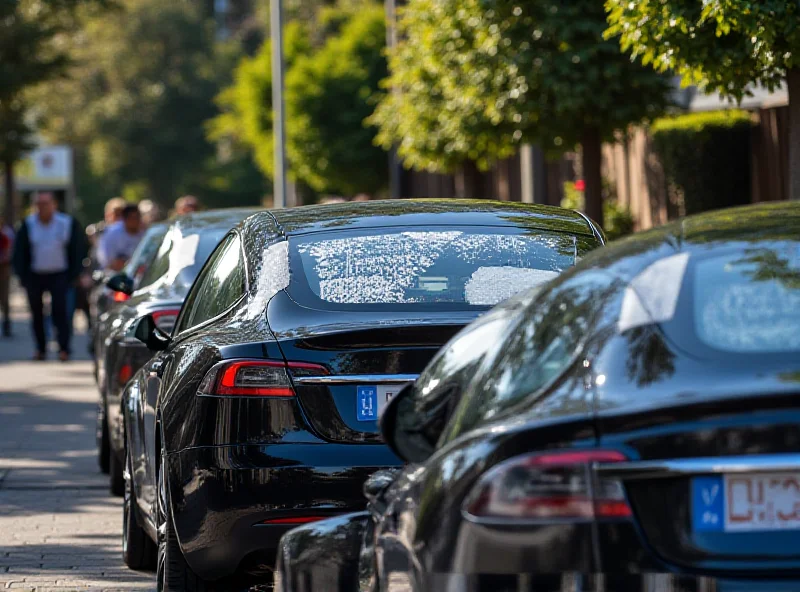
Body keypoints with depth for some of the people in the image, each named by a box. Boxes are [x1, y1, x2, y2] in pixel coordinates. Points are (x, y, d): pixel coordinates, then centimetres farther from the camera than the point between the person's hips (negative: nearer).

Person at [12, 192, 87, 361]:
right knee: (37, 314, 7)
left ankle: (64, 349, -12)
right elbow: (19, 253, 5)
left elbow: (77, 252, 3)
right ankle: (41, 349, 17)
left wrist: (73, 276, -4)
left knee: (60, 311, -13)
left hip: (59, 276, -2)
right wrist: (23, 276, -3)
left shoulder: (68, 224, -2)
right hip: (35, 276, 2)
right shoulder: (28, 225, 1)